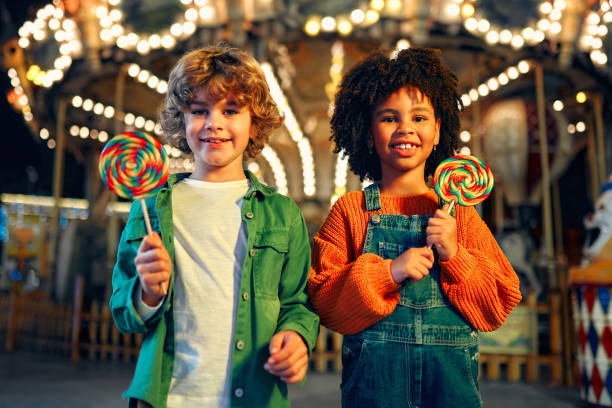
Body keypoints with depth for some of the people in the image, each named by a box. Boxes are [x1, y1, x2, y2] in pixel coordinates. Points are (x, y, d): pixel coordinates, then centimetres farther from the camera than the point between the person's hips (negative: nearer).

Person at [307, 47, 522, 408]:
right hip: (373, 375, -1)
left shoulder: (459, 213, 4)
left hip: (452, 375, 2)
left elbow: (501, 303, 4)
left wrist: (454, 256, -12)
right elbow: (322, 299, -5)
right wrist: (388, 272, -18)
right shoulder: (351, 210, -1)